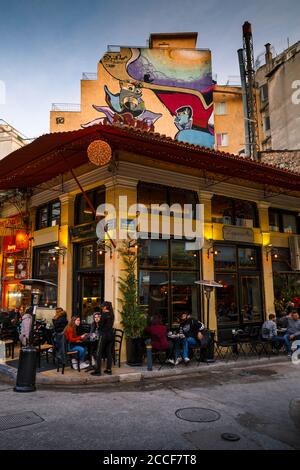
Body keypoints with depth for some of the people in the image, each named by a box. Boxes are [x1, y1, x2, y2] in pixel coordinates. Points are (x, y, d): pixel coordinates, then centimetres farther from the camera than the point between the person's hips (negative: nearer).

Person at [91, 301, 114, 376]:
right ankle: (109, 369, 13)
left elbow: (101, 325, -10)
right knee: (108, 353, 12)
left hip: (104, 335, -7)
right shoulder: (111, 314, 8)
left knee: (99, 353, -1)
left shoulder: (104, 314, -12)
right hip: (111, 334, 7)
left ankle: (97, 371, -1)